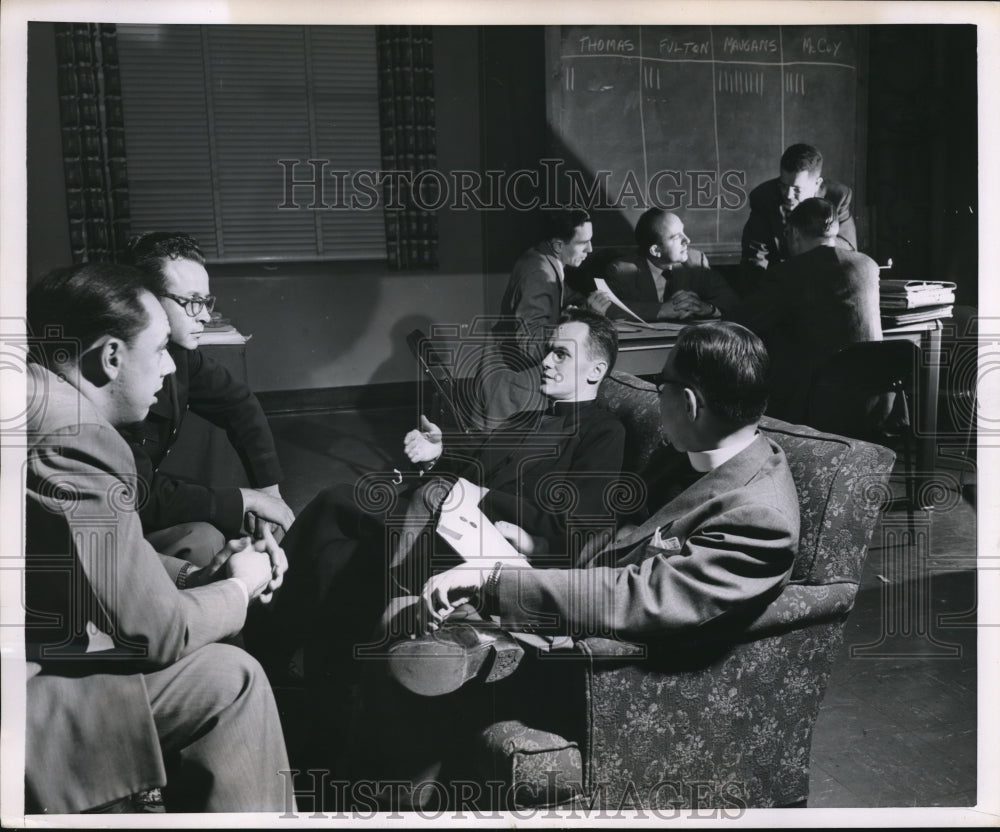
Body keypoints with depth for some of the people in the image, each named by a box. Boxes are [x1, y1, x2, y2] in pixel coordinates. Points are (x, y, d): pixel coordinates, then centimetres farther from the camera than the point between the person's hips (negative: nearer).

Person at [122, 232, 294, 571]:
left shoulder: (177, 348, -8)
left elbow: (240, 404, 6)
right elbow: (140, 497, -31)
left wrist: (269, 492, -2)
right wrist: (248, 500, -22)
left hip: (144, 491, 8)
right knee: (202, 542, -26)